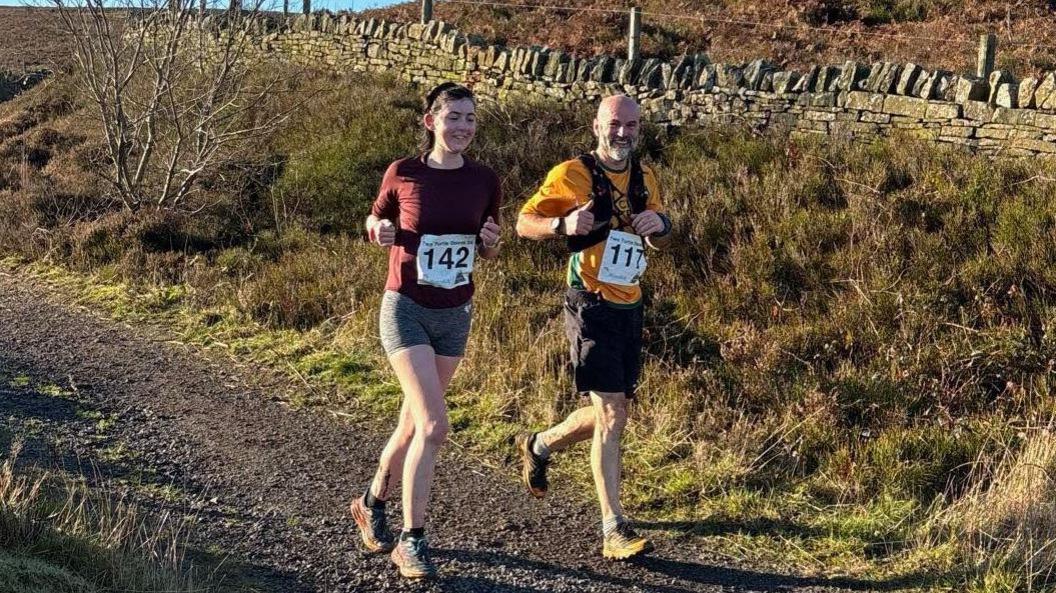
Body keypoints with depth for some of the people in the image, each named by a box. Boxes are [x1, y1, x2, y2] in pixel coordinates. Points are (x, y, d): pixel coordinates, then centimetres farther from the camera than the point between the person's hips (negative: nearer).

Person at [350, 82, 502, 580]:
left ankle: (372, 503, 40)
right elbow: (376, 223, 8)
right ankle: (411, 540, -1)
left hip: (456, 314, 4)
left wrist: (491, 240, -12)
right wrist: (378, 231, -15)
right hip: (406, 309, -4)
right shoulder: (402, 174, -9)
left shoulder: (485, 181, -2)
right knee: (433, 426, -14)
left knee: (414, 422, 16)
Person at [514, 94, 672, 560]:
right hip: (591, 308, -7)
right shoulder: (572, 174, -9)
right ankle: (614, 531, -7)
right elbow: (524, 223, -8)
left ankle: (539, 446, 41)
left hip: (629, 309, 7)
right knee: (611, 416, -12)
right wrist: (563, 224, -28)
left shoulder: (645, 179, 10)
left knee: (610, 413, 15)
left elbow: (661, 241, 21)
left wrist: (659, 226, -4)